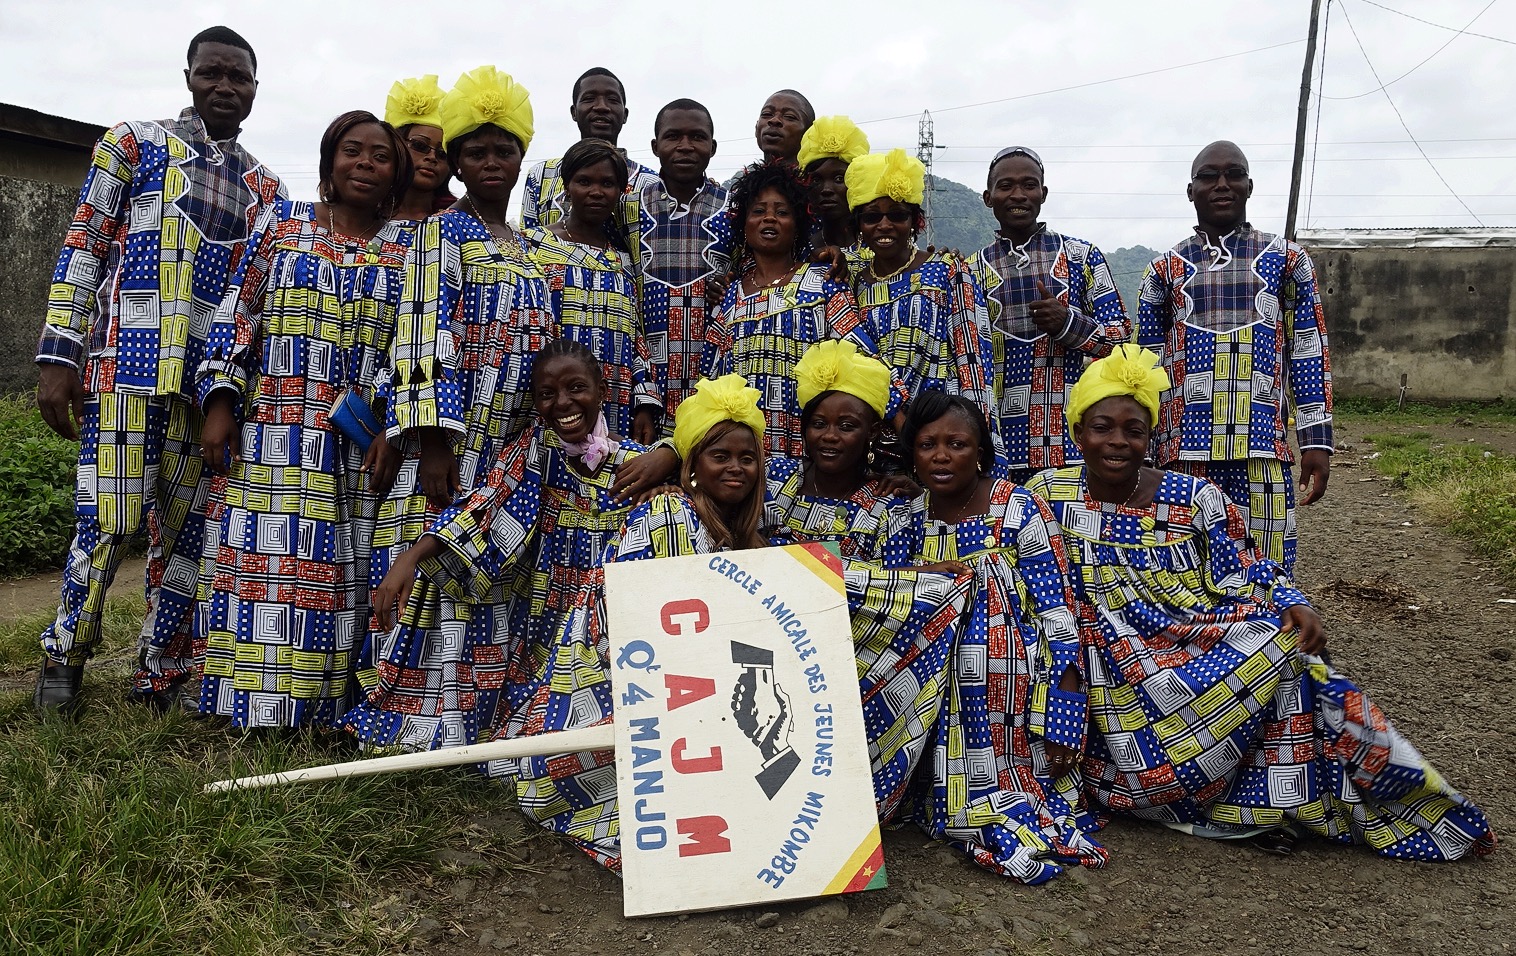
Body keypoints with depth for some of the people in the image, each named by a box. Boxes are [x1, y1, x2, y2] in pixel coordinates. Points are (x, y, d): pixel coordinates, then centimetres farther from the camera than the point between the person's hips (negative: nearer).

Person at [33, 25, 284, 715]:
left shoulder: (263, 187, 16)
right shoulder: (132, 145, 6)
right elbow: (82, 251, 1)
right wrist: (58, 358, -7)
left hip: (215, 379, 4)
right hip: (128, 366, -4)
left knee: (189, 528, 6)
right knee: (110, 520, -4)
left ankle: (160, 675, 17)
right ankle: (63, 659, 17)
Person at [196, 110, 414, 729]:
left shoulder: (407, 245, 8)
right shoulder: (281, 223, 10)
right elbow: (237, 315, 7)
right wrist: (220, 404, -3)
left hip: (361, 446, 0)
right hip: (274, 437, 1)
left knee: (342, 574, -1)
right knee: (262, 562, -2)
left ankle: (324, 708, 9)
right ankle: (253, 704, 8)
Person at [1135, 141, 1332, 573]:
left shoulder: (1287, 261, 9)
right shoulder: (1165, 270, 10)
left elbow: (1309, 355, 6)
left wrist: (1317, 440, -1)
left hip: (1263, 446, -1)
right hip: (1184, 448, 1)